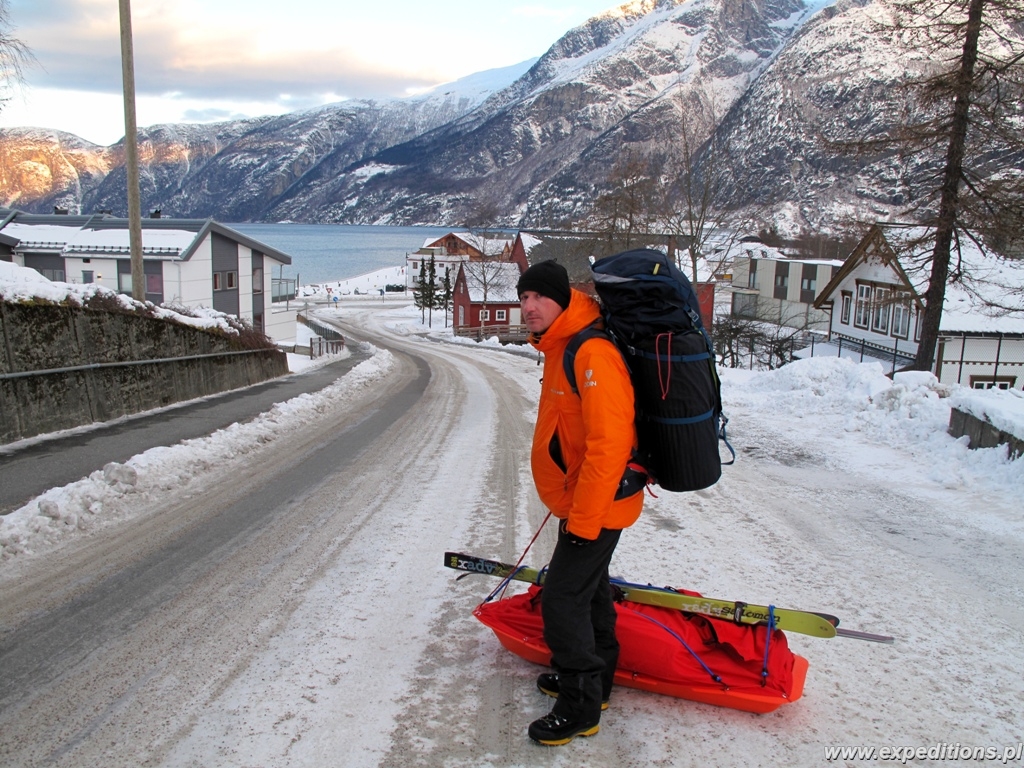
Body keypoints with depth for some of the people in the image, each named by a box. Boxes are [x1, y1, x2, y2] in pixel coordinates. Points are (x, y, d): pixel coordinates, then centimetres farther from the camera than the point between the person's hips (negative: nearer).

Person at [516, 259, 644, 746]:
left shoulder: (592, 355, -26)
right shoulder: (560, 349, 8)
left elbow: (608, 445, -30)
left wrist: (583, 520, -25)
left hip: (597, 505, -10)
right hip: (579, 502, 10)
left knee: (562, 599, -3)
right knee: (588, 588, 22)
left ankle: (580, 707, 14)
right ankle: (595, 678, 41)